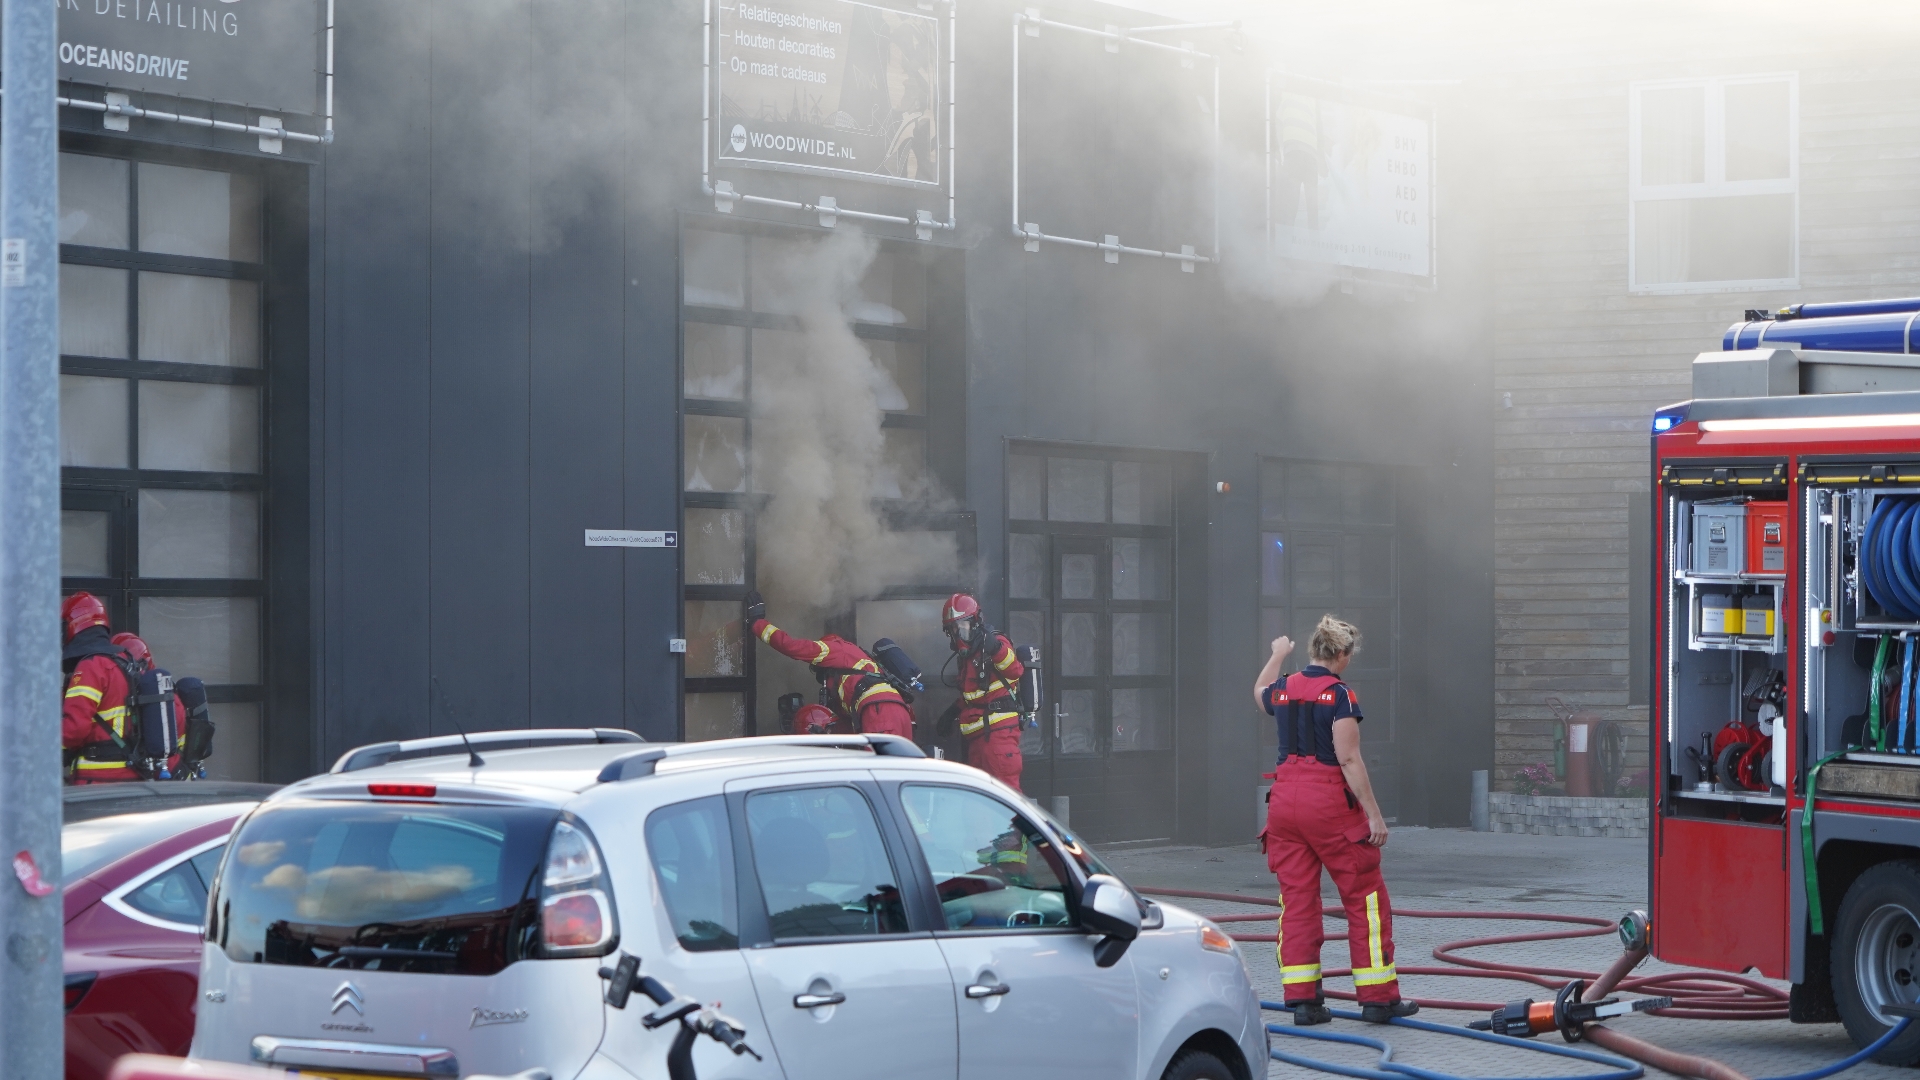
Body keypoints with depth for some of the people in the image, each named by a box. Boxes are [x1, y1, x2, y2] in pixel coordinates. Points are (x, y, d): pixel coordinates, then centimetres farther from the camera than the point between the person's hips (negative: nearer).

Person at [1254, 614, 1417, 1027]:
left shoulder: (1285, 689, 8)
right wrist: (1374, 815, -13)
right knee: (1366, 899, 5)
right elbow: (1349, 760, -16)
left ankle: (1302, 998, 4)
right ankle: (1378, 996, 6)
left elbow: (1260, 691, 34)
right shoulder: (1339, 695, -11)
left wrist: (1278, 655, 51)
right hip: (1328, 800, -6)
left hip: (1285, 799, 6)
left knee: (1296, 900, 8)